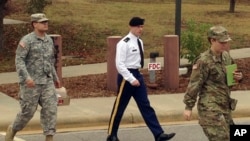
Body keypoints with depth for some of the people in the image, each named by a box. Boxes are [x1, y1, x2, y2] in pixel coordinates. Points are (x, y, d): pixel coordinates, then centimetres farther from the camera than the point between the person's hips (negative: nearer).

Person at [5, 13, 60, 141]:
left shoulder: (49, 40, 11)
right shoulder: (27, 40, -11)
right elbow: (19, 60, -17)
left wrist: (55, 77, 22)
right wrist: (26, 77, -28)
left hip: (46, 81, 5)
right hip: (31, 82, -5)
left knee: (50, 109, -7)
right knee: (28, 111, 2)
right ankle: (13, 129, 28)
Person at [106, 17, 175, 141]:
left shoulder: (139, 42, 10)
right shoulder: (124, 43, -16)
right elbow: (119, 64, -21)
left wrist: (136, 77, 17)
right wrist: (131, 79, -22)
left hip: (137, 75, 8)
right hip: (126, 76, -8)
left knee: (145, 106, 5)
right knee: (119, 107, 4)